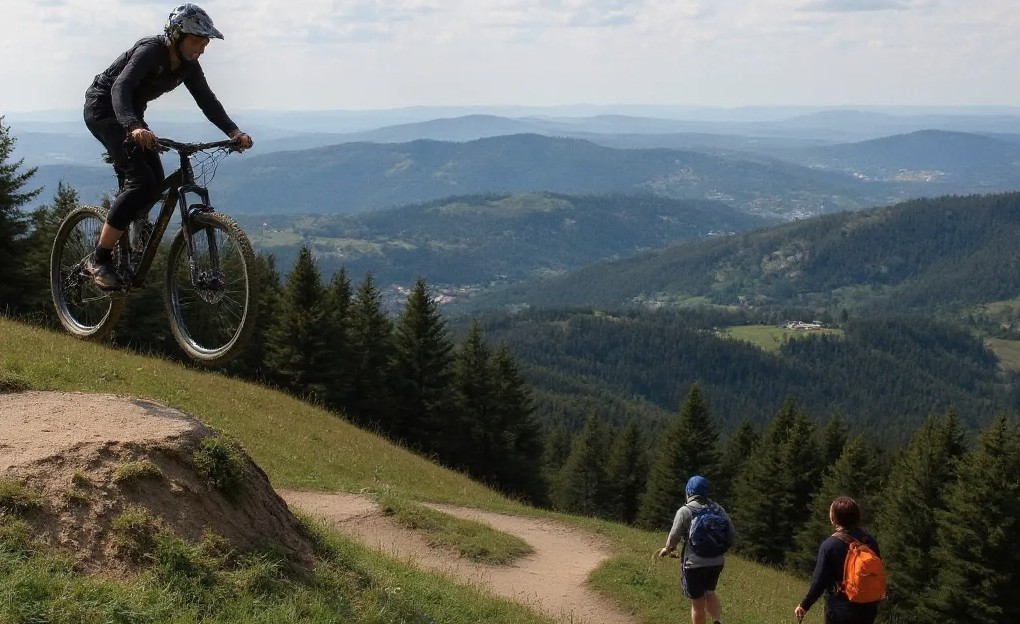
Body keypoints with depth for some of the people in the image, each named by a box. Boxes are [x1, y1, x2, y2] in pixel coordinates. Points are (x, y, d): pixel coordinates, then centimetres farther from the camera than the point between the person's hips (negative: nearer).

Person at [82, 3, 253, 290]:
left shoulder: (188, 65, -3)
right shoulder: (150, 51, -27)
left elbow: (206, 100, -6)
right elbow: (120, 87, -40)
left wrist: (233, 131, -23)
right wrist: (133, 126, -58)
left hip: (129, 113, 9)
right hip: (102, 107, -9)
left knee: (155, 182, -2)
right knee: (141, 181, -21)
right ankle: (99, 259, -18)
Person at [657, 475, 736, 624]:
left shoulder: (684, 511, -10)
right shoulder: (718, 509, 4)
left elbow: (673, 537, -7)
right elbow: (732, 536, 5)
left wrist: (667, 549, 13)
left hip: (694, 563, -5)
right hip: (717, 562, 5)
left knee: (698, 603, 8)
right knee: (709, 591, 27)